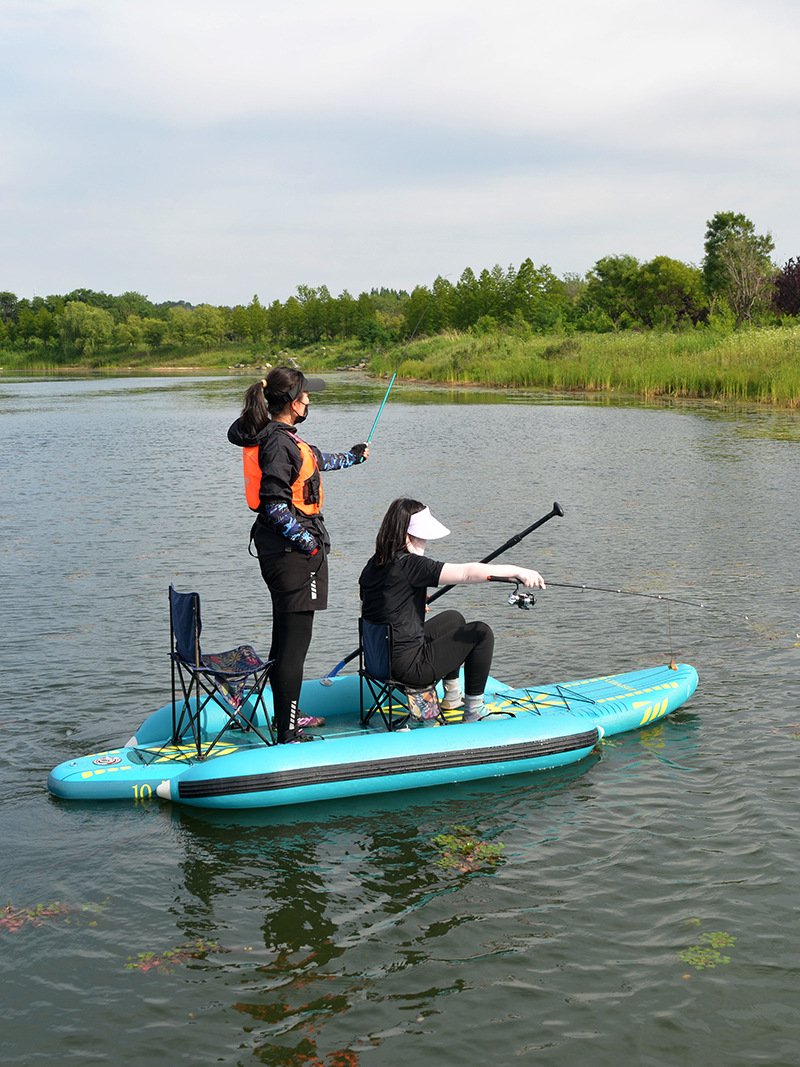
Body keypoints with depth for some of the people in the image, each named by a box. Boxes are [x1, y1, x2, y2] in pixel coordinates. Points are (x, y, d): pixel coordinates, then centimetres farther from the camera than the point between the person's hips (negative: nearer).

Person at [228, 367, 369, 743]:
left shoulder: (275, 437, 13)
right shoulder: (279, 443, -18)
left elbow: (315, 460, 31)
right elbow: (275, 505, -24)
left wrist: (351, 457, 46)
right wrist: (308, 541, -15)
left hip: (280, 549, 11)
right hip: (292, 554, -11)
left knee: (286, 638, 19)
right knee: (294, 641, -7)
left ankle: (287, 717, 32)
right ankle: (288, 734, -2)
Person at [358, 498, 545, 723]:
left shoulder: (372, 566, 5)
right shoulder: (409, 565, -21)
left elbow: (367, 613, 17)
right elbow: (466, 573, -26)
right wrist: (517, 571, -27)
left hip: (379, 659, 9)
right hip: (409, 667, -9)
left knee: (454, 619, 28)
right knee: (481, 633, 5)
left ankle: (452, 696, 39)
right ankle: (473, 711, 12)